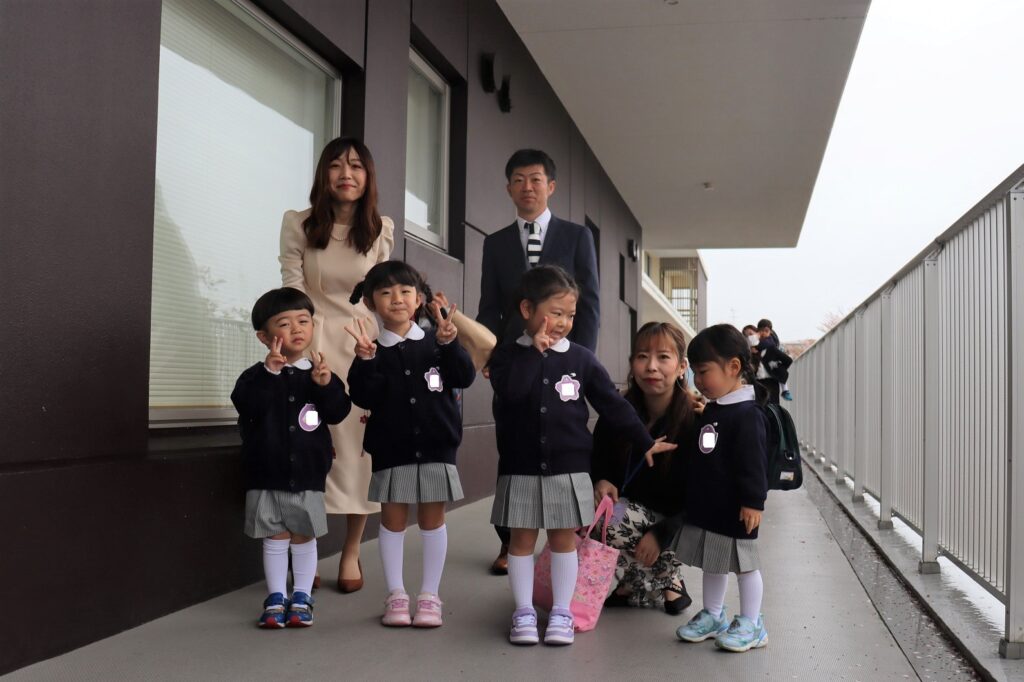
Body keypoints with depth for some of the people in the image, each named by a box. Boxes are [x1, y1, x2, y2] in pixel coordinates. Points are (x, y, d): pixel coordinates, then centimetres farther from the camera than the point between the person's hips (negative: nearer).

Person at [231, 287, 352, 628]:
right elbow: (247, 407, -21)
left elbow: (338, 412, -7)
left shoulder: (319, 373, 2)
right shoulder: (256, 376, -3)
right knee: (275, 539, 7)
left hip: (307, 475, 1)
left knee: (304, 537, 9)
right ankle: (275, 599, 18)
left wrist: (327, 385, -24)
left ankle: (301, 599, 21)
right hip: (266, 475, -1)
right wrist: (269, 373, -29)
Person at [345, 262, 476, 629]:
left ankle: (430, 596, 17)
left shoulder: (434, 343, 1)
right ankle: (395, 595, 20)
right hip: (391, 450, 0)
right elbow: (364, 398, -10)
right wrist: (365, 359, -25)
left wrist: (448, 343, -23)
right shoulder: (374, 351, -1)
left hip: (436, 447, 0)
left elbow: (464, 377, -9)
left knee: (432, 519, 7)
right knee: (392, 519, 8)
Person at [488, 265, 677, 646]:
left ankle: (561, 613, 19)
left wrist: (645, 443, 4)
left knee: (564, 540, 8)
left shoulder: (581, 359, 1)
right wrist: (535, 350, -17)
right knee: (521, 540, 6)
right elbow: (510, 390, -22)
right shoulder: (508, 356, -2)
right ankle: (524, 612, 18)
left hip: (568, 469, 1)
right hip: (521, 468, 0)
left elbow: (613, 405, 4)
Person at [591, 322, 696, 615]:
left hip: (671, 521, -5)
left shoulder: (694, 422, -18)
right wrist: (601, 481, -15)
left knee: (613, 519, -30)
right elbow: (596, 462, 8)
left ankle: (666, 585, -4)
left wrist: (661, 533, -22)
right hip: (628, 508, 5)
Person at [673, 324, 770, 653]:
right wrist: (692, 498, 22)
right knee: (712, 563, 18)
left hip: (734, 510, -9)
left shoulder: (747, 414, -18)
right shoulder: (710, 410, 10)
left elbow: (753, 463, -22)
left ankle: (751, 624, 14)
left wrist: (753, 501, -23)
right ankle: (712, 616, 31)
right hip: (706, 507, 9)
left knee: (745, 564, 4)